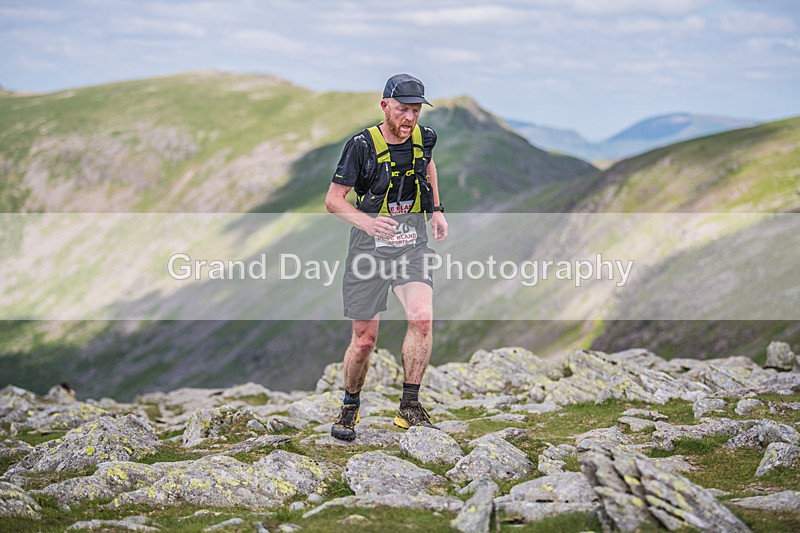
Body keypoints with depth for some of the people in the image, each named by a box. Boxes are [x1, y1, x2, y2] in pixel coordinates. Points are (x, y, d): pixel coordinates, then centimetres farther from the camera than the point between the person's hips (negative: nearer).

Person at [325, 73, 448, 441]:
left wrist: (437, 210, 16)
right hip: (370, 245, -3)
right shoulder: (362, 145, -13)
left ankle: (409, 407, -9)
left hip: (413, 244, 3)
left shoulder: (424, 138, 0)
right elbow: (333, 199, -10)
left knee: (422, 317, -21)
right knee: (364, 339, 1)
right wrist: (368, 222, -28)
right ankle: (350, 406, 26)